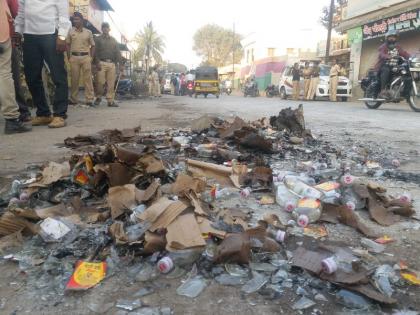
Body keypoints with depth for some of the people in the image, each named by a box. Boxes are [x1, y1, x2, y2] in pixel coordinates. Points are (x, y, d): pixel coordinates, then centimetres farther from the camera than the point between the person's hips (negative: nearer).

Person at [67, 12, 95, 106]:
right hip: (74, 57, 1)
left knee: (88, 78, -6)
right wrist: (69, 57, 4)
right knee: (74, 78, 2)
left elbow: (92, 46, 13)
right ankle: (74, 99, 9)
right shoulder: (70, 31, 11)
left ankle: (89, 99, -5)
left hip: (86, 57, -1)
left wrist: (91, 57, 2)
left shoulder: (88, 32, 10)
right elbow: (68, 45, 14)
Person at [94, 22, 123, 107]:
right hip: (102, 63, -3)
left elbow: (118, 52, 16)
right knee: (100, 82, -9)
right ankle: (98, 97, 9)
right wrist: (97, 63, -11)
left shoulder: (113, 40, 22)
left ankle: (110, 101, -1)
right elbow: (95, 52, 3)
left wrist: (121, 64, 6)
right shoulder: (98, 39, 12)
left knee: (111, 83, -3)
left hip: (112, 63, 3)